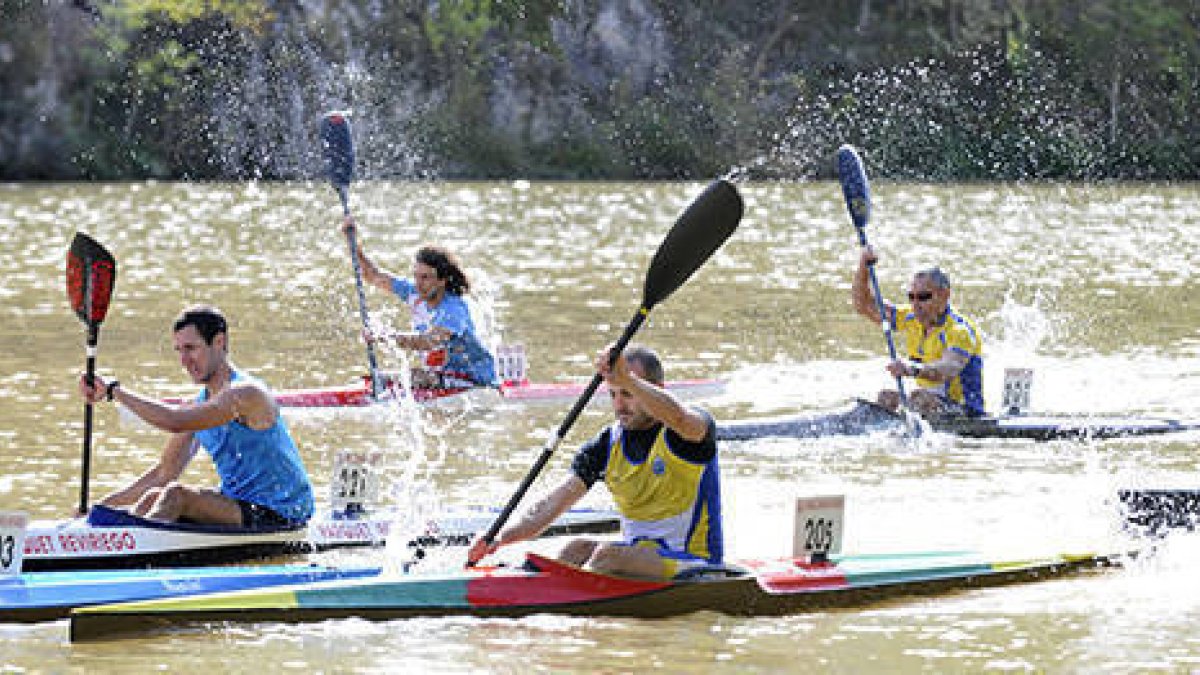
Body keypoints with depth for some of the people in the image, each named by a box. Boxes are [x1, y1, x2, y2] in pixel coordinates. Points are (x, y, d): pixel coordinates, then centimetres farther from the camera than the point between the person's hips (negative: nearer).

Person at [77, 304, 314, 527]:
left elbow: (174, 421, -29)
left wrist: (114, 390, -23)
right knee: (153, 499, -4)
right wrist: (103, 505, 6)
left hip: (277, 516, -9)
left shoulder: (246, 394, -18)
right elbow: (164, 475, 14)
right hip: (237, 509, 9)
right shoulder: (201, 405, 10)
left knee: (177, 495, -24)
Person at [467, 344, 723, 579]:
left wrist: (626, 379, -49)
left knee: (608, 554, -28)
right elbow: (553, 504, -3)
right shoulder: (607, 446, 5)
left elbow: (678, 418, -38)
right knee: (578, 549, -20)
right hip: (636, 554, 6)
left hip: (695, 564, -5)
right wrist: (500, 537, -19)